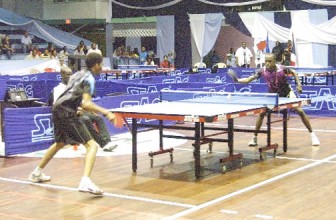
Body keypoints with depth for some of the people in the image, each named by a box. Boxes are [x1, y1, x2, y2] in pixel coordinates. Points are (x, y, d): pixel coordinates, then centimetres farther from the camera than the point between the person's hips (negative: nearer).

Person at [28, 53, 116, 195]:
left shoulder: (78, 74, 19)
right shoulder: (89, 78, -8)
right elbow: (86, 104, -21)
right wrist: (106, 112, -26)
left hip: (57, 109, 10)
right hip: (67, 113, -10)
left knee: (60, 143, 33)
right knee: (92, 145, -15)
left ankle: (37, 173, 46)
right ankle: (85, 182, -34)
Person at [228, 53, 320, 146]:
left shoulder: (281, 69, -26)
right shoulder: (262, 71, -22)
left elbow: (293, 72, -5)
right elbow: (249, 79, -19)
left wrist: (299, 84, -12)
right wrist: (237, 80, -36)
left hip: (286, 93, -1)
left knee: (300, 111, -11)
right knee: (262, 113, -13)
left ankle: (312, 134, 7)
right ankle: (255, 138, 3)